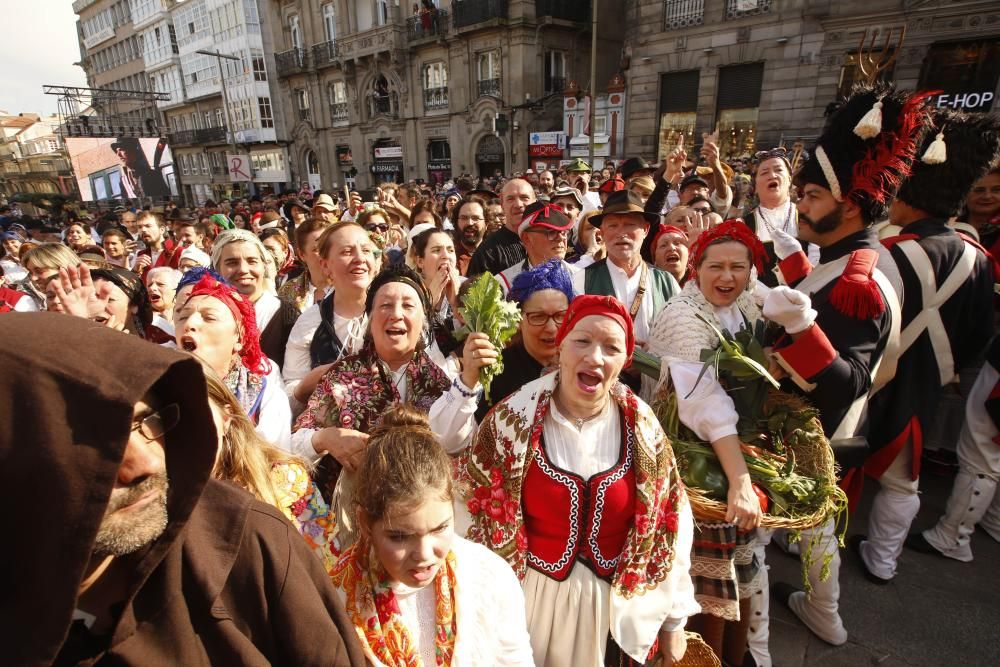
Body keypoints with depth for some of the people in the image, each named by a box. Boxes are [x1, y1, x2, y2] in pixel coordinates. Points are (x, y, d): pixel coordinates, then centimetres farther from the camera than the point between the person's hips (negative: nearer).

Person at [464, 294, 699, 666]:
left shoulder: (642, 427, -11)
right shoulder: (513, 418, -17)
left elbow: (670, 525, -1)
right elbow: (476, 514, -8)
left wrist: (674, 620, 6)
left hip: (618, 610, 2)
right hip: (529, 603, -1)